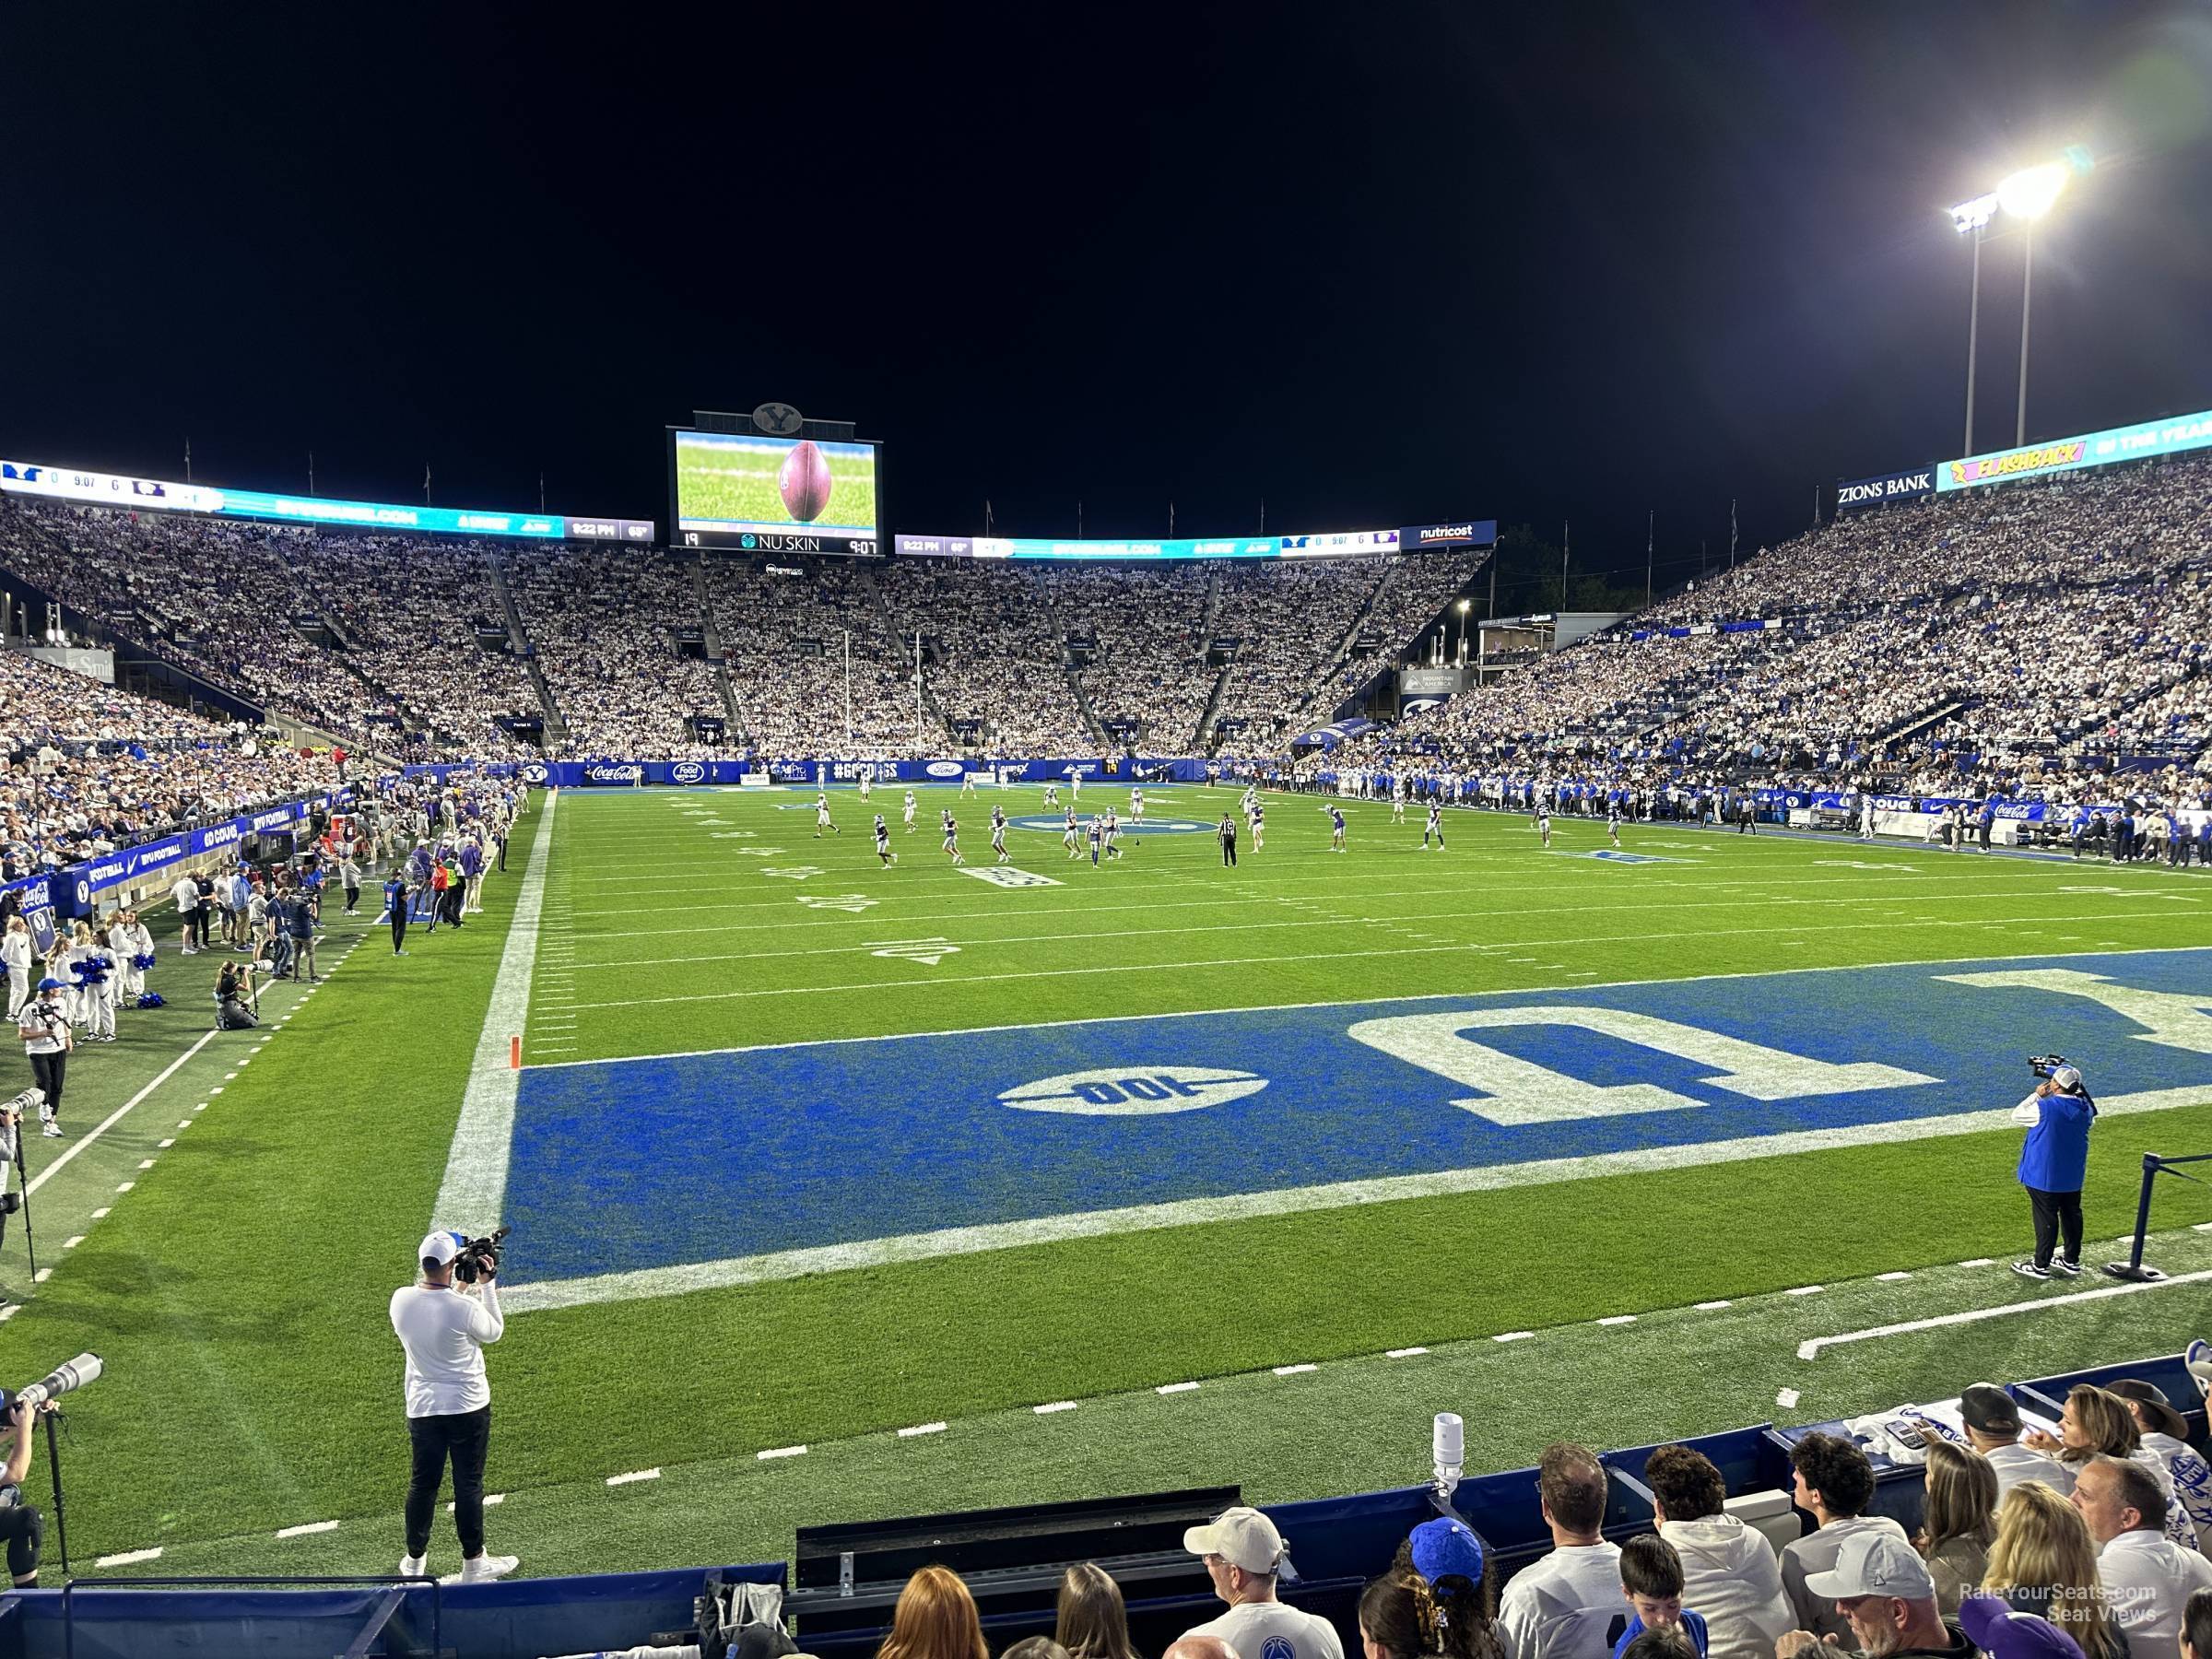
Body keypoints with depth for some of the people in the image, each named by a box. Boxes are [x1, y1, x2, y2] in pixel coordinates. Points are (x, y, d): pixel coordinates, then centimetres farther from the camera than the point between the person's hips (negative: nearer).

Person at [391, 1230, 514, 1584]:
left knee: (422, 1483, 18)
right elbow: (494, 1333, -3)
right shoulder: (465, 1307, -23)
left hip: (422, 1407, 4)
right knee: (468, 1485, 8)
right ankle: (473, 1563, 20)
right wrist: (487, 1285, 1)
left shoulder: (400, 1299, -10)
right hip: (468, 1406, -4)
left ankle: (414, 1562, 33)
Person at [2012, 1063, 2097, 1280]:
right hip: (2073, 1175, 6)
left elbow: (2016, 1115, -10)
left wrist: (2037, 1095, -4)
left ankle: (2041, 1266, 12)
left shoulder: (2044, 1108, -24)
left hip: (2045, 1176, -6)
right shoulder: (2085, 1108, -6)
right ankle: (2071, 1261, 30)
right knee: (2072, 1214, 17)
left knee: (2046, 1219, 3)